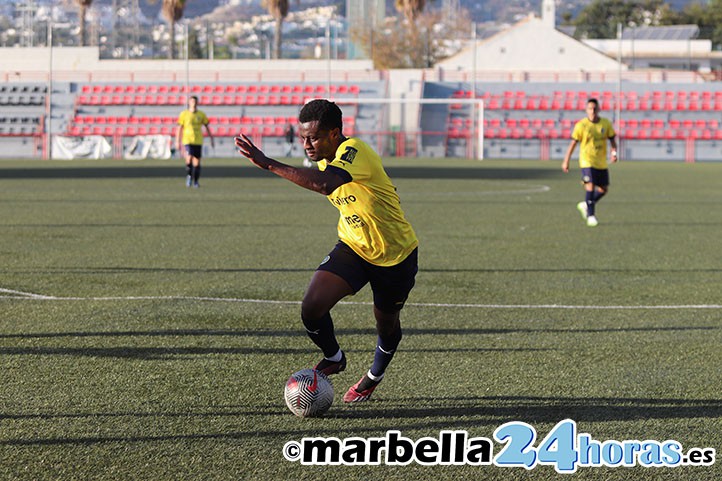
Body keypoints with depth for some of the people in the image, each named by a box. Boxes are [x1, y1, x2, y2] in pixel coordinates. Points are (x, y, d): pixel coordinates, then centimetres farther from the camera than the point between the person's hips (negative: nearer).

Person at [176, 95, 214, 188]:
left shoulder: (201, 114, 6)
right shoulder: (184, 114, 1)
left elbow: (207, 127, 13)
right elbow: (179, 128, 3)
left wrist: (211, 140, 9)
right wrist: (177, 141, -1)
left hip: (198, 141, 2)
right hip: (188, 140, -2)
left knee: (197, 161, 2)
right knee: (189, 158, -21)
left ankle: (195, 181, 14)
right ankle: (189, 175, 1)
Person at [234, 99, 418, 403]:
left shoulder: (354, 151, -31)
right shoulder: (326, 159, -4)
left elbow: (325, 183, -51)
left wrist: (267, 163, -52)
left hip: (396, 254, -6)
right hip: (353, 247, 6)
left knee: (387, 325, 15)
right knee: (312, 307, -17)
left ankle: (374, 376, 46)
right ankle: (333, 358, 12)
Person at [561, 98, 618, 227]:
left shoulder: (606, 124, 0)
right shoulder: (581, 125, -8)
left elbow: (612, 139, 6)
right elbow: (573, 143, -2)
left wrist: (614, 152, -14)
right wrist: (566, 161, -1)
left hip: (602, 163, 5)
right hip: (587, 161, -5)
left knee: (603, 189, 9)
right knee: (590, 186, -18)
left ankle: (585, 206, 32)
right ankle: (591, 215, -9)